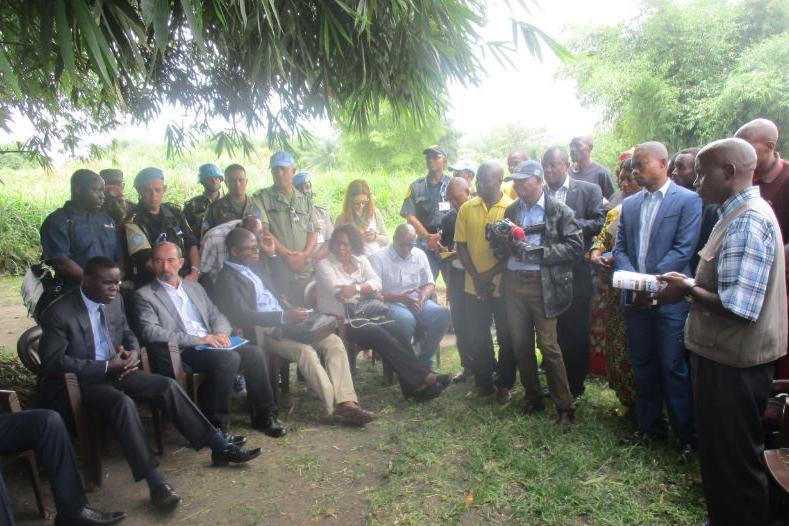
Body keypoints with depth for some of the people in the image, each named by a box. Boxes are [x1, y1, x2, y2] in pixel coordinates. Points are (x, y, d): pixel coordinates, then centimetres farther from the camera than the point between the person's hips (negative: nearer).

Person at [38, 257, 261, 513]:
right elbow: (53, 362, -18)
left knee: (166, 385, -15)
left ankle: (220, 446, -10)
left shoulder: (114, 300, 4)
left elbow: (127, 333, 17)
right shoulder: (58, 313, -16)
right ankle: (156, 483, -35)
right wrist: (106, 366, -23)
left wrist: (133, 352, -7)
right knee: (123, 402, -35)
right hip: (77, 381, -6)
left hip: (114, 370, 6)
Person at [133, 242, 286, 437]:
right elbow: (151, 333, -10)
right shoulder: (144, 295, 4)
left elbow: (217, 316, 21)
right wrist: (199, 339, -18)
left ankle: (264, 416, -7)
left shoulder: (195, 287, 23)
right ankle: (216, 427, -19)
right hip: (181, 353, -6)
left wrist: (220, 333, -5)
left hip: (210, 345, 6)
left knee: (253, 352, -18)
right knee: (229, 358, -31)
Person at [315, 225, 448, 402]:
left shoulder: (361, 261, 15)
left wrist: (356, 288, -18)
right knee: (378, 333, -29)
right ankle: (423, 376, -28)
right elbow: (340, 294, -13)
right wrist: (367, 290, -8)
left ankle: (414, 386, -25)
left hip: (363, 315, 5)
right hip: (338, 321, -5)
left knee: (395, 329, -22)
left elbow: (376, 283, 0)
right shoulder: (324, 265, -1)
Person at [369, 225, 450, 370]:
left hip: (417, 302, 5)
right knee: (406, 319, -38)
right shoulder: (378, 258, -4)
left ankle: (424, 358, -7)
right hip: (391, 304, -5)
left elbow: (430, 284, 17)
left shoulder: (420, 255, 12)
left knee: (443, 313, -23)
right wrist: (400, 298, -21)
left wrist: (424, 294, -8)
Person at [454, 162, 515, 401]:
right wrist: (476, 276, -7)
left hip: (503, 285, -3)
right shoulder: (467, 208, 3)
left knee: (506, 337, 9)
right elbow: (460, 245, 3)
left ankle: (504, 384, 26)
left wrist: (490, 274, -14)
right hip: (473, 286, 3)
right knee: (476, 337, 11)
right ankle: (483, 381, 28)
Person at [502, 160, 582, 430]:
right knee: (520, 344, 8)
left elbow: (575, 245, -8)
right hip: (513, 282, 5)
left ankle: (564, 407, 9)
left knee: (548, 345, -5)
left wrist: (538, 252, -16)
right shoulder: (511, 210, 13)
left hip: (543, 284, -5)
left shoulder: (559, 211, -1)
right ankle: (533, 397, 25)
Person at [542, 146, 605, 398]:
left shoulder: (589, 191, 2)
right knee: (551, 331, 11)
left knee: (576, 332, 7)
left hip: (576, 272, -2)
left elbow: (599, 224, -8)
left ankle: (575, 386, 22)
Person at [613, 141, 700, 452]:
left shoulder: (688, 200, -4)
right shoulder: (629, 204, 13)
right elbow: (620, 248, 9)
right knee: (643, 365, 13)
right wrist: (632, 279, -9)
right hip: (636, 298, 5)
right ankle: (649, 426, 27)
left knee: (673, 368, 1)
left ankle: (687, 434, 17)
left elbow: (683, 249, -12)